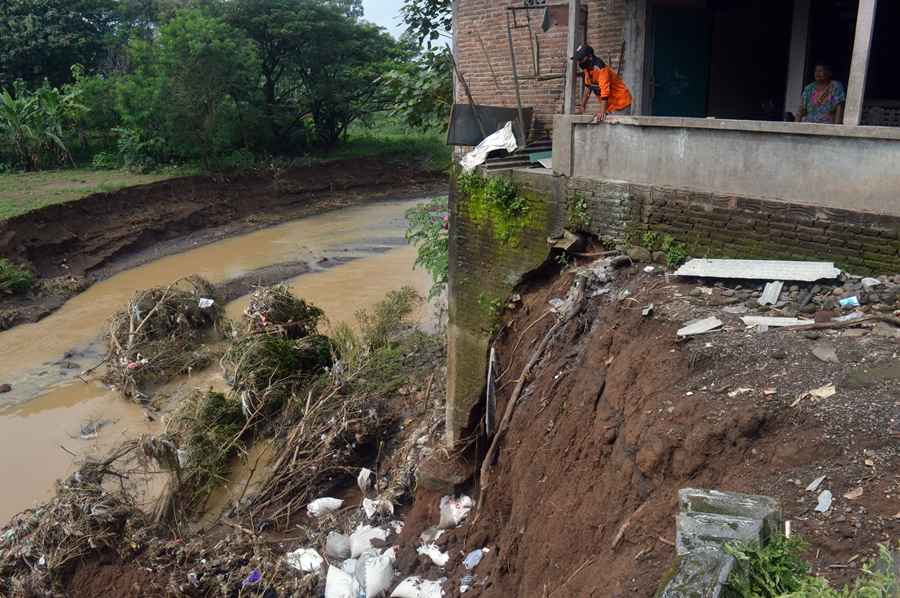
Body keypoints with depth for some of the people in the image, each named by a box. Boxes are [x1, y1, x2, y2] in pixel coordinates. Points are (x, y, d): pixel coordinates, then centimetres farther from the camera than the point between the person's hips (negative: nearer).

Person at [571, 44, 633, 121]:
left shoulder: (600, 68, -24)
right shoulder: (587, 68, 2)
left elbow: (605, 91, -33)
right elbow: (588, 87, 13)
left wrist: (602, 112, -41)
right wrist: (582, 108, 13)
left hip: (621, 103, -8)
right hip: (610, 105, 8)